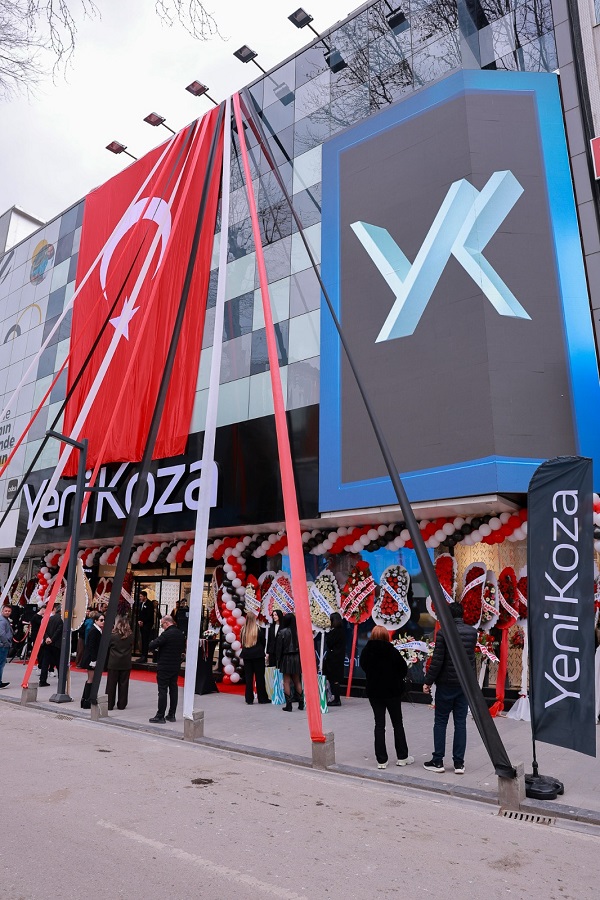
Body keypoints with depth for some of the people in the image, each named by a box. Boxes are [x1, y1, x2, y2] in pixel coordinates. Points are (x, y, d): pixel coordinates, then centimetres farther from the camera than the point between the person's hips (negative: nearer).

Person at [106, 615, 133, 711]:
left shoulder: (112, 635, -12)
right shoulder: (131, 636, -4)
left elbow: (106, 646, -1)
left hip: (114, 663, -2)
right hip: (126, 664, 2)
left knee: (111, 684, 8)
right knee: (123, 684, 9)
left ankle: (109, 704, 11)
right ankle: (122, 704, 14)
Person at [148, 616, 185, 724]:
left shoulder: (166, 634, -19)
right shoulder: (181, 634, 5)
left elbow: (151, 646, -18)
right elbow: (183, 648, 18)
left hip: (164, 667, -7)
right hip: (176, 666, 7)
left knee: (162, 691, -1)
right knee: (173, 689, 12)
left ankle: (160, 716, 3)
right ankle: (171, 715, 19)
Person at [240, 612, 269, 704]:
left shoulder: (243, 630, -5)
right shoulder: (258, 629, -10)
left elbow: (242, 642, 6)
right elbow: (263, 642, 1)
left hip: (246, 655, 2)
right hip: (258, 655, -2)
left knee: (248, 677, 9)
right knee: (259, 677, 7)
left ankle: (249, 699, 11)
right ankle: (262, 698, 13)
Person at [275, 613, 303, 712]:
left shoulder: (283, 632, -11)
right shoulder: (298, 631, -4)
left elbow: (279, 647, -7)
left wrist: (278, 659, 2)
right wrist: (300, 657, 7)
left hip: (286, 658, -4)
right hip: (297, 657, 4)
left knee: (287, 682, 4)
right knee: (297, 681, 16)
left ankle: (288, 705, 3)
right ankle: (301, 703, 18)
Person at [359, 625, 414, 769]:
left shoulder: (366, 651, -6)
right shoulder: (391, 650, -15)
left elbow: (364, 667, 7)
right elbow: (403, 668, -8)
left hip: (373, 691, 2)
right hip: (392, 691, -2)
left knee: (379, 725, 9)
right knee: (398, 724, 12)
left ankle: (381, 760, 9)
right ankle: (402, 757, 20)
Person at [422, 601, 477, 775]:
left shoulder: (443, 633, -15)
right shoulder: (472, 632, 1)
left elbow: (437, 661, -15)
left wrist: (428, 681, -6)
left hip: (446, 684, -4)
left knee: (440, 722, 7)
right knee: (460, 722, 10)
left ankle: (438, 761, 11)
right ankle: (459, 763, 12)